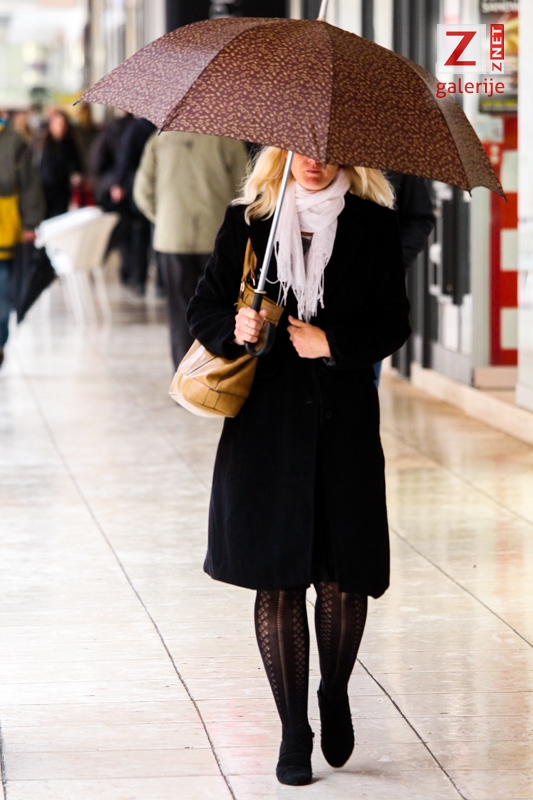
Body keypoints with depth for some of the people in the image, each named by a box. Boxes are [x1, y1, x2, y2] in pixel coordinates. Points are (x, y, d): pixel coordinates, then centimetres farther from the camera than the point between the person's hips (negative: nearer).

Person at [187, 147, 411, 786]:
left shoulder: (373, 225, 3)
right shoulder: (247, 220, 5)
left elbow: (392, 324, 1)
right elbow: (205, 308, 6)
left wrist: (331, 343, -14)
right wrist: (233, 330, -15)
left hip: (345, 421, 0)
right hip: (267, 421, 0)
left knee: (343, 578, 0)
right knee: (277, 581, 0)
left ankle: (335, 696, 29)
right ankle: (294, 732, 12)